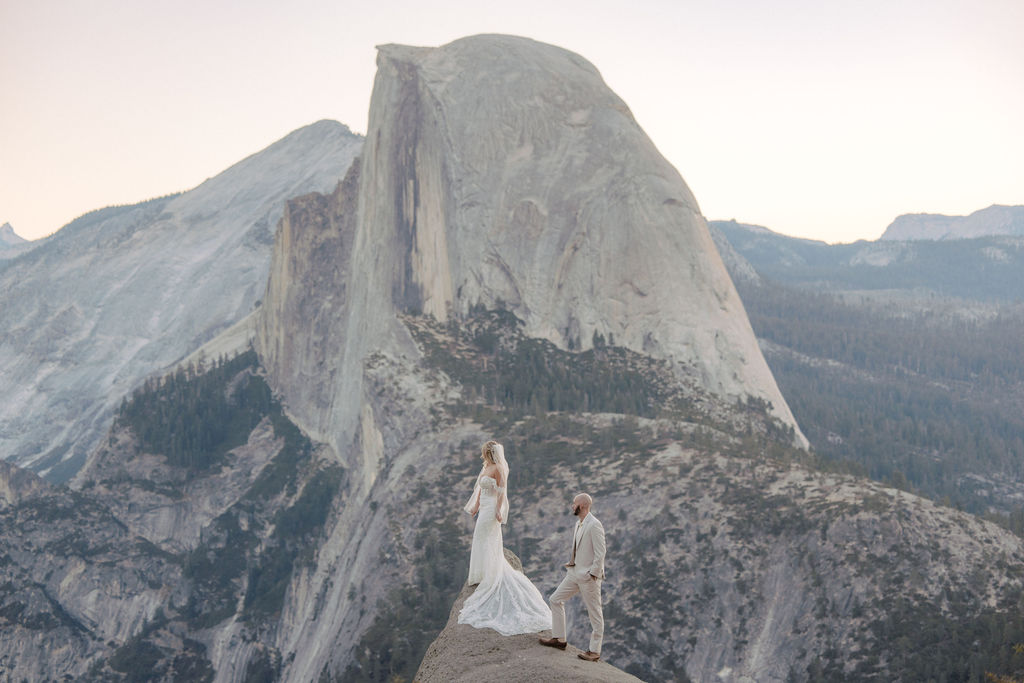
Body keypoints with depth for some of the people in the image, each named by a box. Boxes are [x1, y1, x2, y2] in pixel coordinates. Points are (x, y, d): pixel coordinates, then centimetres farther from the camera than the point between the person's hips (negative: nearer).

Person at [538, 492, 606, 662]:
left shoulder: (594, 525, -18)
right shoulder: (578, 525, 11)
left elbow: (600, 553, -20)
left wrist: (592, 575, -19)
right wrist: (571, 565, 13)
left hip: (589, 576, -10)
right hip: (575, 572, 10)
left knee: (595, 613, 0)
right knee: (556, 600, 12)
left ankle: (595, 651, 7)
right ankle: (559, 639, 21)